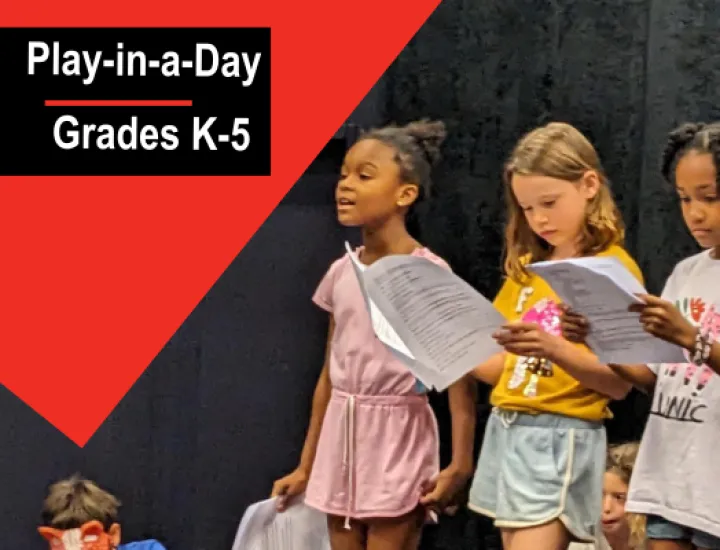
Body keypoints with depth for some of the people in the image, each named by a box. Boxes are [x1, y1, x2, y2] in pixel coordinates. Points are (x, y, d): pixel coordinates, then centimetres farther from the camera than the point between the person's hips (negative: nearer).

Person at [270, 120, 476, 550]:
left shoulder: (429, 273, -11)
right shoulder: (341, 273, 7)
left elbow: (460, 374, -12)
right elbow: (330, 376, 13)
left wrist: (460, 466, -18)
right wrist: (306, 466, 16)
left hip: (397, 437, -6)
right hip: (343, 435, 6)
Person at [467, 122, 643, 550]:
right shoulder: (527, 267, 15)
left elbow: (620, 383, -12)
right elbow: (504, 365, 14)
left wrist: (554, 348, -26)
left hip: (560, 440, -7)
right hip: (505, 432, 7)